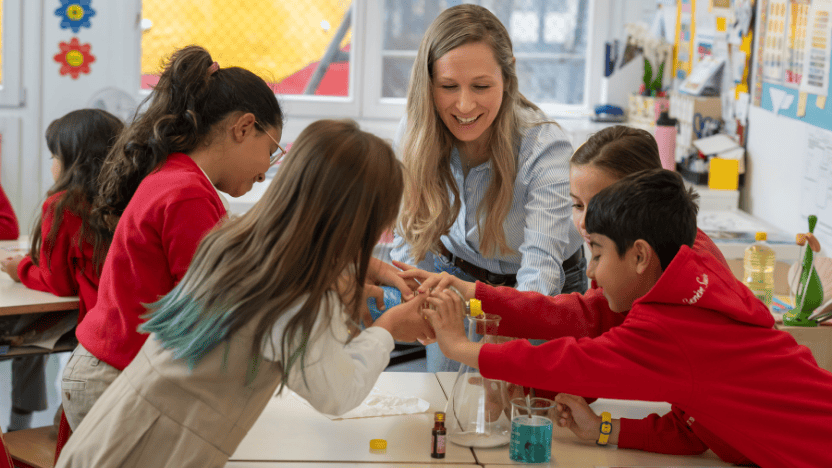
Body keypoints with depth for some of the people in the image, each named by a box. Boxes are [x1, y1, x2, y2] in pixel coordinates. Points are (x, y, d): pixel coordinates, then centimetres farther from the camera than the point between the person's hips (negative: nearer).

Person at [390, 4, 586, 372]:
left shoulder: (546, 148, -33)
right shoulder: (414, 134, -20)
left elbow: (541, 264, -42)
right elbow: (411, 237, -11)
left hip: (543, 292, -3)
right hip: (456, 277, 3)